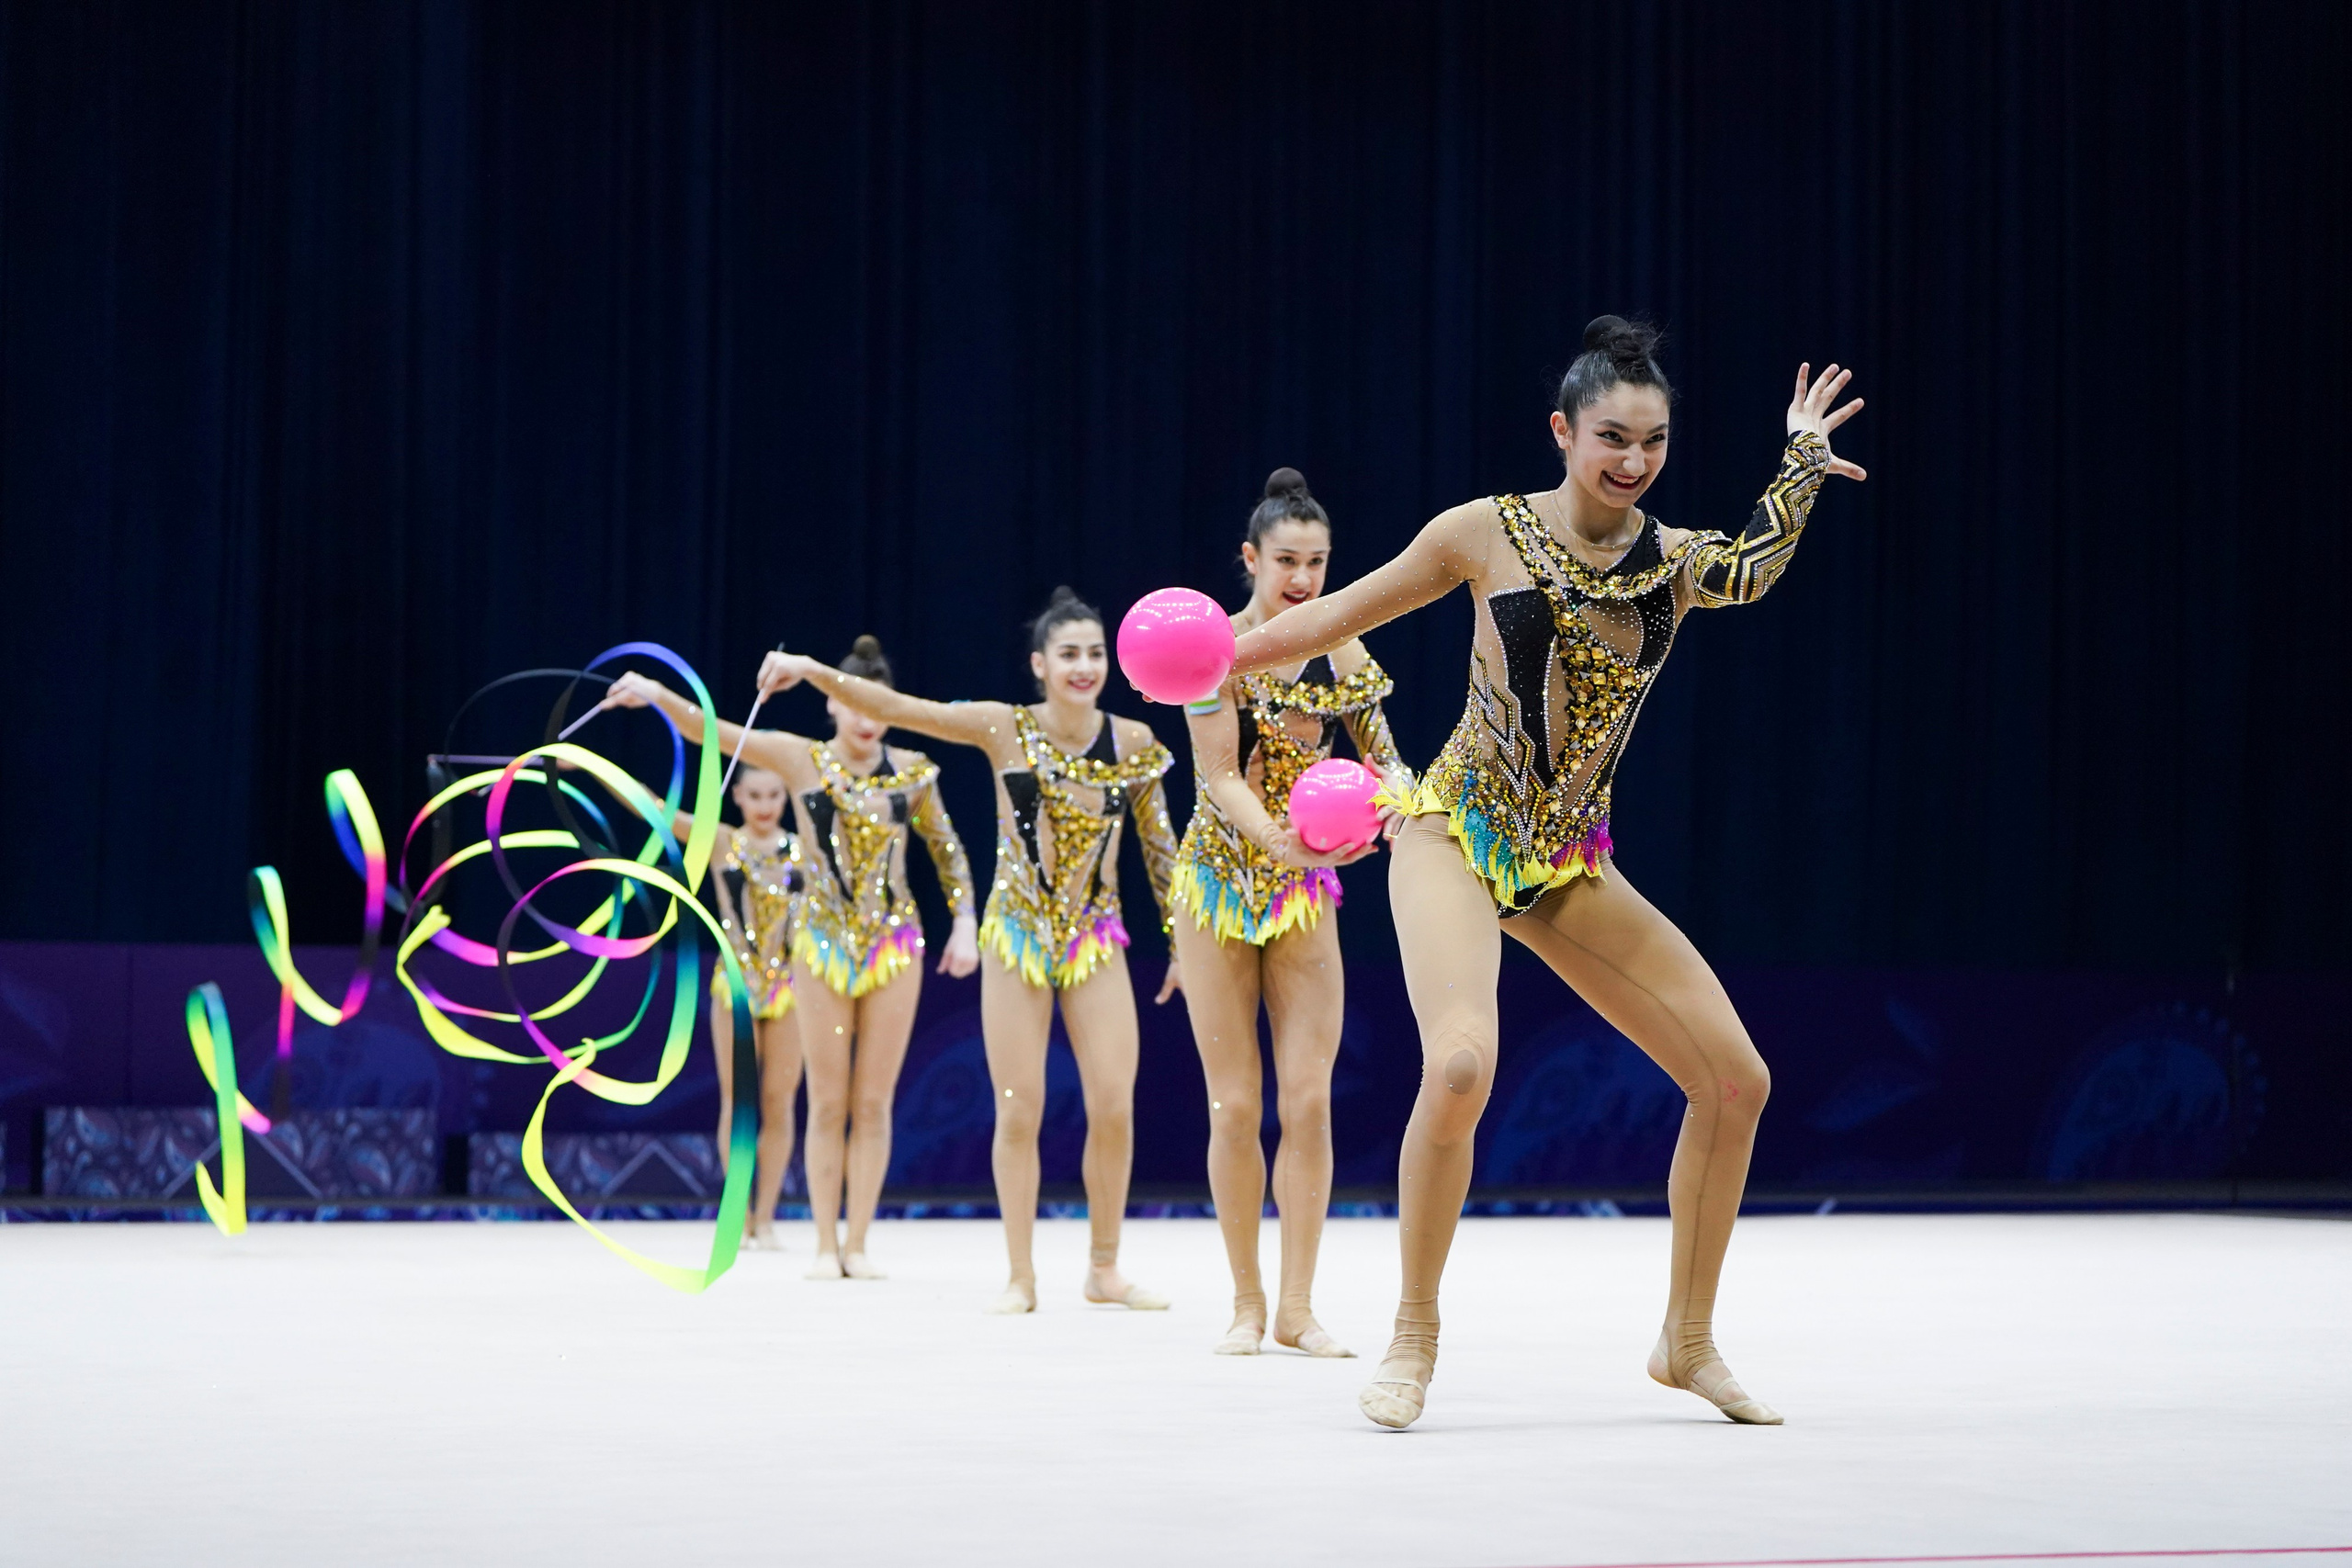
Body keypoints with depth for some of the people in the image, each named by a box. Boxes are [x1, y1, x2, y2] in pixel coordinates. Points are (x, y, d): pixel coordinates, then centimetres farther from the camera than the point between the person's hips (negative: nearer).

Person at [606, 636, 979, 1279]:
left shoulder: (910, 772, -1)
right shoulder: (800, 760, -4)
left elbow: (948, 852, 11)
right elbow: (715, 732, -15)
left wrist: (964, 923, 2)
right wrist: (658, 694, -31)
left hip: (894, 944, 1)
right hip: (823, 945, -1)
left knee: (874, 1103, 2)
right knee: (828, 1103, 2)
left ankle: (858, 1243, 9)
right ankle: (826, 1244, 9)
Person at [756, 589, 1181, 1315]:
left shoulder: (1134, 743, -2)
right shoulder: (1007, 730, -7)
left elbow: (1159, 847, 8)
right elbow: (897, 708, -14)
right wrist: (813, 671, -26)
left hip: (1096, 941, 1)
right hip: (1017, 936, -1)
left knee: (1114, 1107, -3)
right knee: (1019, 1112, -2)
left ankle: (1106, 1269, 14)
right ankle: (1020, 1278, 8)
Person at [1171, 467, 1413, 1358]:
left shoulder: (1341, 655, 2)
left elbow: (1384, 760, 6)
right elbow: (1218, 773, -17)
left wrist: (1396, 794, -19)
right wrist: (1276, 837, -35)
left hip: (1306, 890, 3)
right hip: (1221, 880, -3)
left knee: (1308, 1100, -5)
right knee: (1234, 1106, -1)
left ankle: (1297, 1307, 2)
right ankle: (1246, 1306, 9)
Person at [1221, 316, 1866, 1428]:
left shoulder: (1677, 560, 3)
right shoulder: (1490, 533, -5)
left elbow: (1750, 573, -16)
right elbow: (1340, 617, 4)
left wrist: (1801, 467, -22)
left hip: (1569, 862, 4)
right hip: (1457, 833, -4)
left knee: (1736, 1080, -2)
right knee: (1460, 1066, -30)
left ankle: (1688, 1343, 17)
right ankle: (1414, 1338, -9)